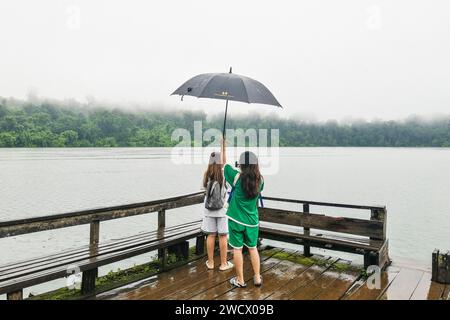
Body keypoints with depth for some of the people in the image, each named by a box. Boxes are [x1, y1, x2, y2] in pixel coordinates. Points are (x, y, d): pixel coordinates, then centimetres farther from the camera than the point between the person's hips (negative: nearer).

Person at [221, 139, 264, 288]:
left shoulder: (237, 177, -16)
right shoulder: (260, 180, -8)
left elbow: (223, 164, -3)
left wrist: (223, 146, 9)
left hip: (236, 220, -3)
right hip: (252, 221, 3)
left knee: (237, 249, 10)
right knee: (253, 248, 18)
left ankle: (240, 280, 21)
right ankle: (257, 278, 26)